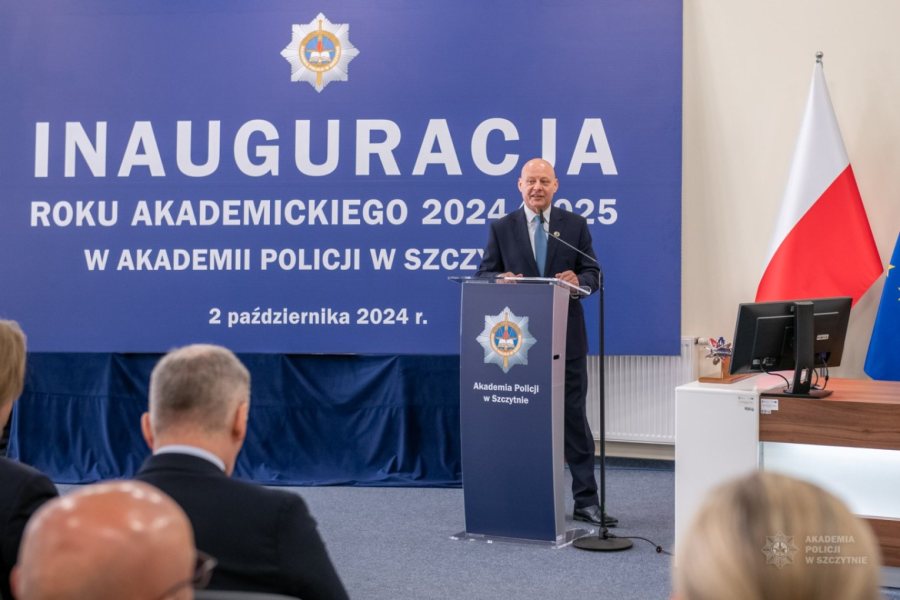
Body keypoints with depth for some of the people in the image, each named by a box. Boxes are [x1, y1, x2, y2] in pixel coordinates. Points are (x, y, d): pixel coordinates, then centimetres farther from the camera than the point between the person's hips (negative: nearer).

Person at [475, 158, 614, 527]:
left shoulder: (575, 225, 6)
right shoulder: (501, 228, 5)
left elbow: (593, 274, 4)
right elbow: (484, 276, 3)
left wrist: (578, 280, -19)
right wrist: (501, 280, -19)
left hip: (566, 336, 0)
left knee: (574, 416, 3)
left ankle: (586, 500, 8)